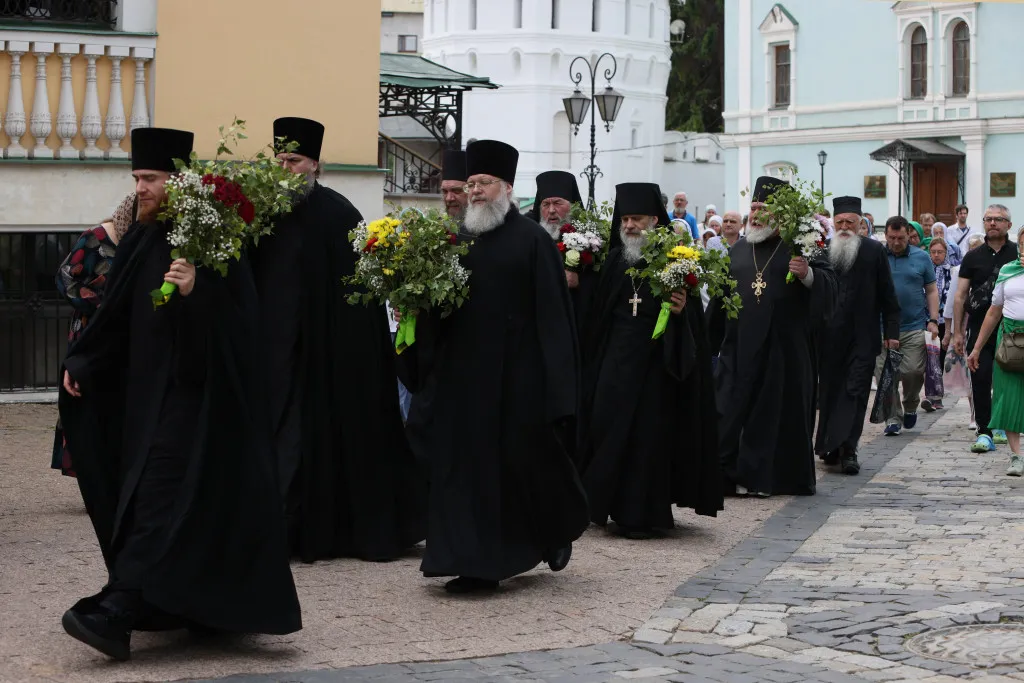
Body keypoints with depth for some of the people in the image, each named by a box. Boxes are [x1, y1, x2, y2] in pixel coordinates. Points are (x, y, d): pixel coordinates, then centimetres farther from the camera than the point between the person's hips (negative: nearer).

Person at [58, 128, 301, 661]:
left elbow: (237, 318, -16)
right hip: (147, 392, 8)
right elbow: (116, 315, 17)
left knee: (159, 495, -13)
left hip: (195, 396, -8)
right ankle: (203, 605, 20)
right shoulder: (141, 241, 11)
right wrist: (81, 363, 12)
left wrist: (196, 292, -33)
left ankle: (117, 613, -21)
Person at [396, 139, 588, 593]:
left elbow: (552, 312, -8)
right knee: (468, 462, 3)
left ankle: (560, 526, 30)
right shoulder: (459, 240, 12)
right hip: (464, 372, 5)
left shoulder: (531, 240, -5)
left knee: (526, 458, 2)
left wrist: (553, 380, -13)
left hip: (517, 375, -5)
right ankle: (480, 562, 9)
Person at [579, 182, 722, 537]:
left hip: (654, 359, -4)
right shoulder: (614, 261, 8)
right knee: (607, 425, 2)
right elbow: (598, 312, 10)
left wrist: (681, 311, -25)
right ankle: (608, 504, 15)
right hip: (615, 358, 4)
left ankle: (640, 514, 4)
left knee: (648, 433, -3)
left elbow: (693, 318, -6)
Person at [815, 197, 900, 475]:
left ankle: (847, 450, -8)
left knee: (855, 393, -6)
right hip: (830, 337, 2)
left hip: (862, 337, -2)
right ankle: (831, 446, 20)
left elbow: (887, 295, 3)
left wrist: (891, 331, -1)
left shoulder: (874, 251, 1)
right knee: (830, 392, 9)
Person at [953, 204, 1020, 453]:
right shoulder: (973, 257, 8)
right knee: (980, 380, -6)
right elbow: (960, 296, 9)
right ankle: (985, 432, -4)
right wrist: (957, 332, 4)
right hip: (979, 328, 1)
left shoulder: (1017, 254, 4)